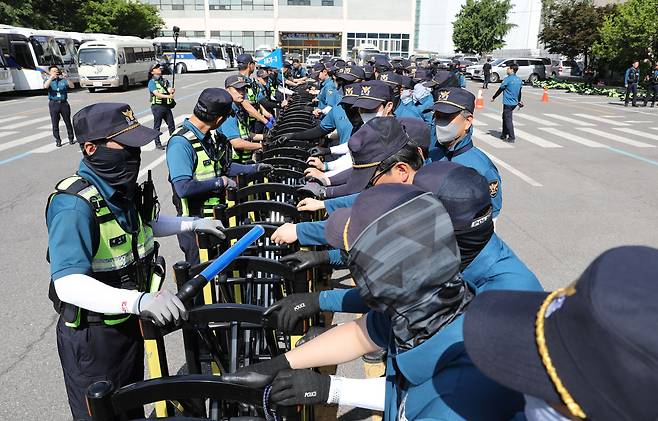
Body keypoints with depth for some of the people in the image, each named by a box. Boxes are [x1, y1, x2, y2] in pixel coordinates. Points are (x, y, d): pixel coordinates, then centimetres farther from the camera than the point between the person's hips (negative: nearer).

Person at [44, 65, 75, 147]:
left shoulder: (63, 80, 7)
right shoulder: (48, 81, 6)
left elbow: (72, 86, -8)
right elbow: (45, 86, -16)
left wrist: (67, 78, -23)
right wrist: (51, 77, -25)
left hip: (64, 103, 0)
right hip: (53, 104, 0)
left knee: (68, 122, 6)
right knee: (55, 123, 2)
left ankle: (71, 138, 19)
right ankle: (57, 140, 10)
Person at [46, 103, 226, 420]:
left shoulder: (122, 188, -1)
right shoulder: (74, 205, -29)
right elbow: (67, 283, -37)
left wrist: (194, 225, 12)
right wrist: (137, 300, -51)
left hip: (128, 323, 8)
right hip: (92, 337, -8)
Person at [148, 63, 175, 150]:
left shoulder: (165, 80, 13)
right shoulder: (152, 82, -5)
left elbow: (170, 90, 0)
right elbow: (156, 94, -18)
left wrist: (171, 91, -25)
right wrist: (167, 96, -31)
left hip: (167, 106, 5)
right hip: (157, 106, -5)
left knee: (171, 125, 9)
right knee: (157, 126, 2)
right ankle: (158, 143, 9)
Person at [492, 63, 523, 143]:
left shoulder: (508, 79, -14)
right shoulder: (519, 80, 8)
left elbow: (500, 89, -8)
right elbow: (519, 92, 18)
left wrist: (493, 97, 4)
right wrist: (519, 101, 29)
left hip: (508, 103, -8)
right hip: (514, 102, 8)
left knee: (508, 119, -3)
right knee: (505, 117, 21)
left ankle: (512, 138, -4)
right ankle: (504, 135, 28)